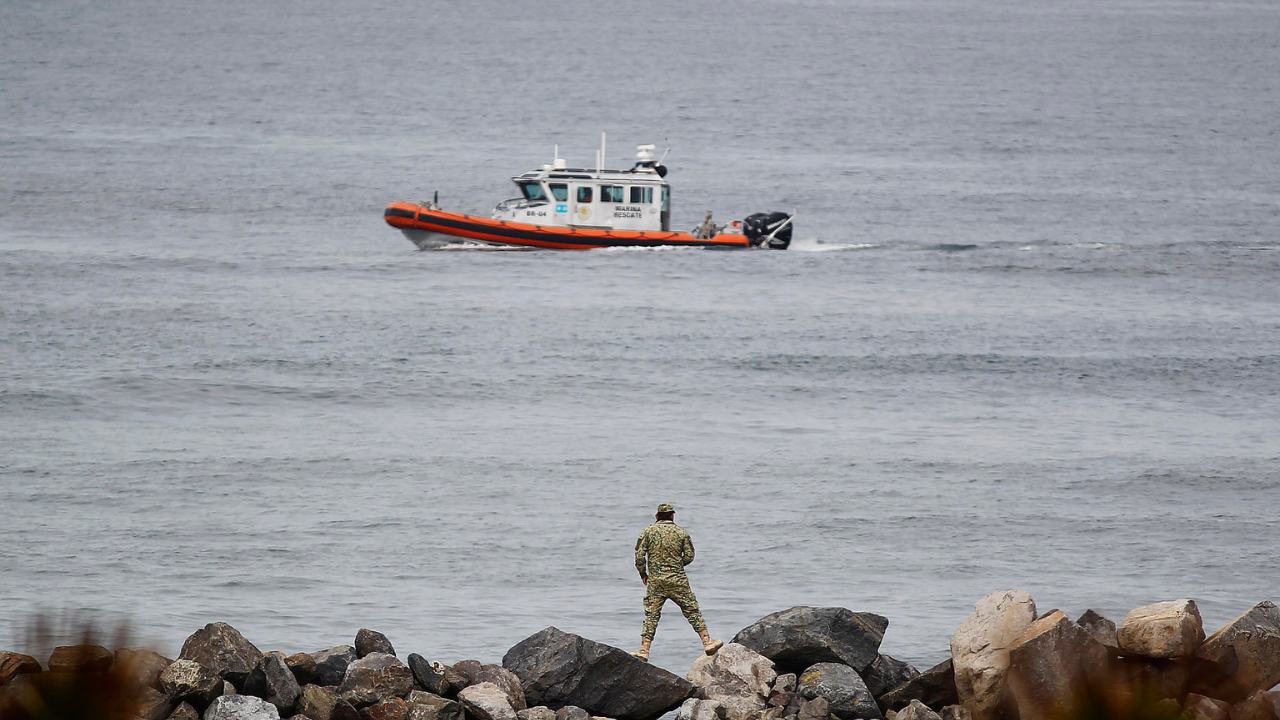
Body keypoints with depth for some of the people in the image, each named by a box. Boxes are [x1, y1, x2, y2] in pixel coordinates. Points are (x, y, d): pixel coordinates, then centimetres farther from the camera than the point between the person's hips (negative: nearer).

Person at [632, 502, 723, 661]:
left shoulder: (648, 532, 1)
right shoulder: (681, 532, 2)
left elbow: (639, 555, -2)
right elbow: (689, 556, 4)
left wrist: (643, 574, 11)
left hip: (655, 581, 0)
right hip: (678, 580, 0)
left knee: (651, 615, 3)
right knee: (692, 610, 7)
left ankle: (644, 650, -4)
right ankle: (707, 642, 7)